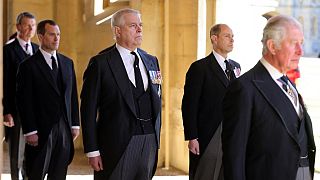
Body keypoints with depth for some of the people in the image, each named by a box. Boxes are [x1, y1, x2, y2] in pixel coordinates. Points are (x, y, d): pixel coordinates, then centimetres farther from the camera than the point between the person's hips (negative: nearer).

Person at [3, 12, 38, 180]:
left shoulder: (37, 49, 13)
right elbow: (4, 83, -9)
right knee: (17, 153, 3)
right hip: (16, 109, -5)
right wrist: (6, 112, -15)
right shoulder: (8, 49, -5)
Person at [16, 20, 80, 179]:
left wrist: (75, 124, 8)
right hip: (42, 130, -5)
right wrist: (30, 131, -14)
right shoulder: (28, 66, -5)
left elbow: (73, 95, 14)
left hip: (64, 129, 5)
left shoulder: (67, 63, 12)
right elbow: (24, 101, -9)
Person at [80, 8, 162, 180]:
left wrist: (156, 139, 12)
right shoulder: (101, 63, -4)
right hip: (117, 143, -5)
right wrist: (92, 151, -11)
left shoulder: (151, 61, 13)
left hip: (149, 141, 5)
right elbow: (89, 109, -6)